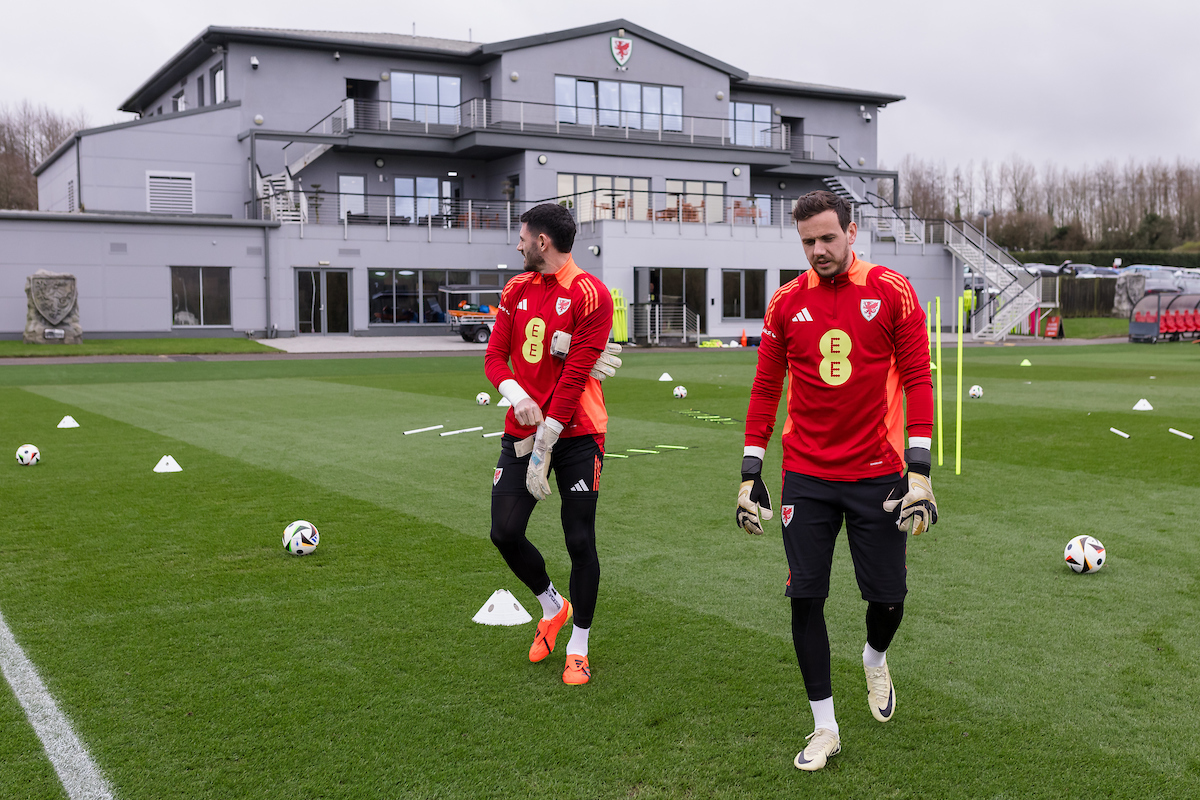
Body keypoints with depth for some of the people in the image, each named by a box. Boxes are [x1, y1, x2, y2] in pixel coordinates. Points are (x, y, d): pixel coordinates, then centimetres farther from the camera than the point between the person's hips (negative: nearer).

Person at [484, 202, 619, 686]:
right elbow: (495, 355, 9)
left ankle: (577, 649, 17)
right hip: (522, 430, 6)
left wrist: (544, 443, -16)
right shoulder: (516, 290, 11)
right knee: (505, 532, 0)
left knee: (580, 542, 0)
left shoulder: (589, 295, -10)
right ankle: (553, 608, 28)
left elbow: (575, 375, -14)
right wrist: (516, 395, -13)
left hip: (576, 435, -5)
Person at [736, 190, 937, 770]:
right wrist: (750, 475, 5)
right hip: (806, 476, 2)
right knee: (806, 599, 1)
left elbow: (917, 380, -3)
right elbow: (765, 389, 8)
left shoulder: (892, 292, -3)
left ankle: (875, 659, 41)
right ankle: (824, 727, 17)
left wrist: (919, 470, -9)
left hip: (877, 473, -1)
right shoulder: (787, 303, 4)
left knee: (888, 597, 4)